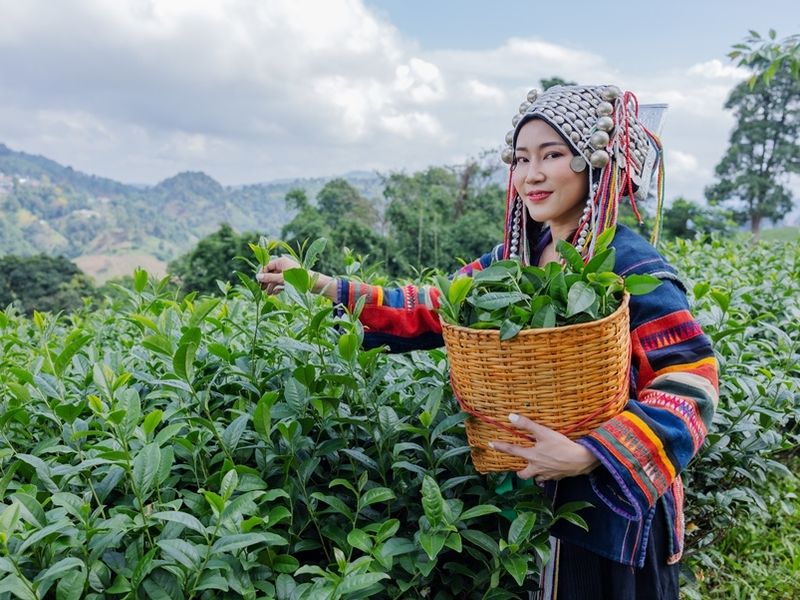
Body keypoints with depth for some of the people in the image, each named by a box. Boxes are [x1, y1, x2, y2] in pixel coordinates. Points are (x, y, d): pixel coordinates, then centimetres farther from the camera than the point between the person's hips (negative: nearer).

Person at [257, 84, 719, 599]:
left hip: (617, 508, -5)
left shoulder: (631, 267, -18)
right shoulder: (518, 257, 1)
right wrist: (322, 285, -3)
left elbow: (692, 384, -20)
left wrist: (587, 456, -30)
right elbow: (437, 309, 3)